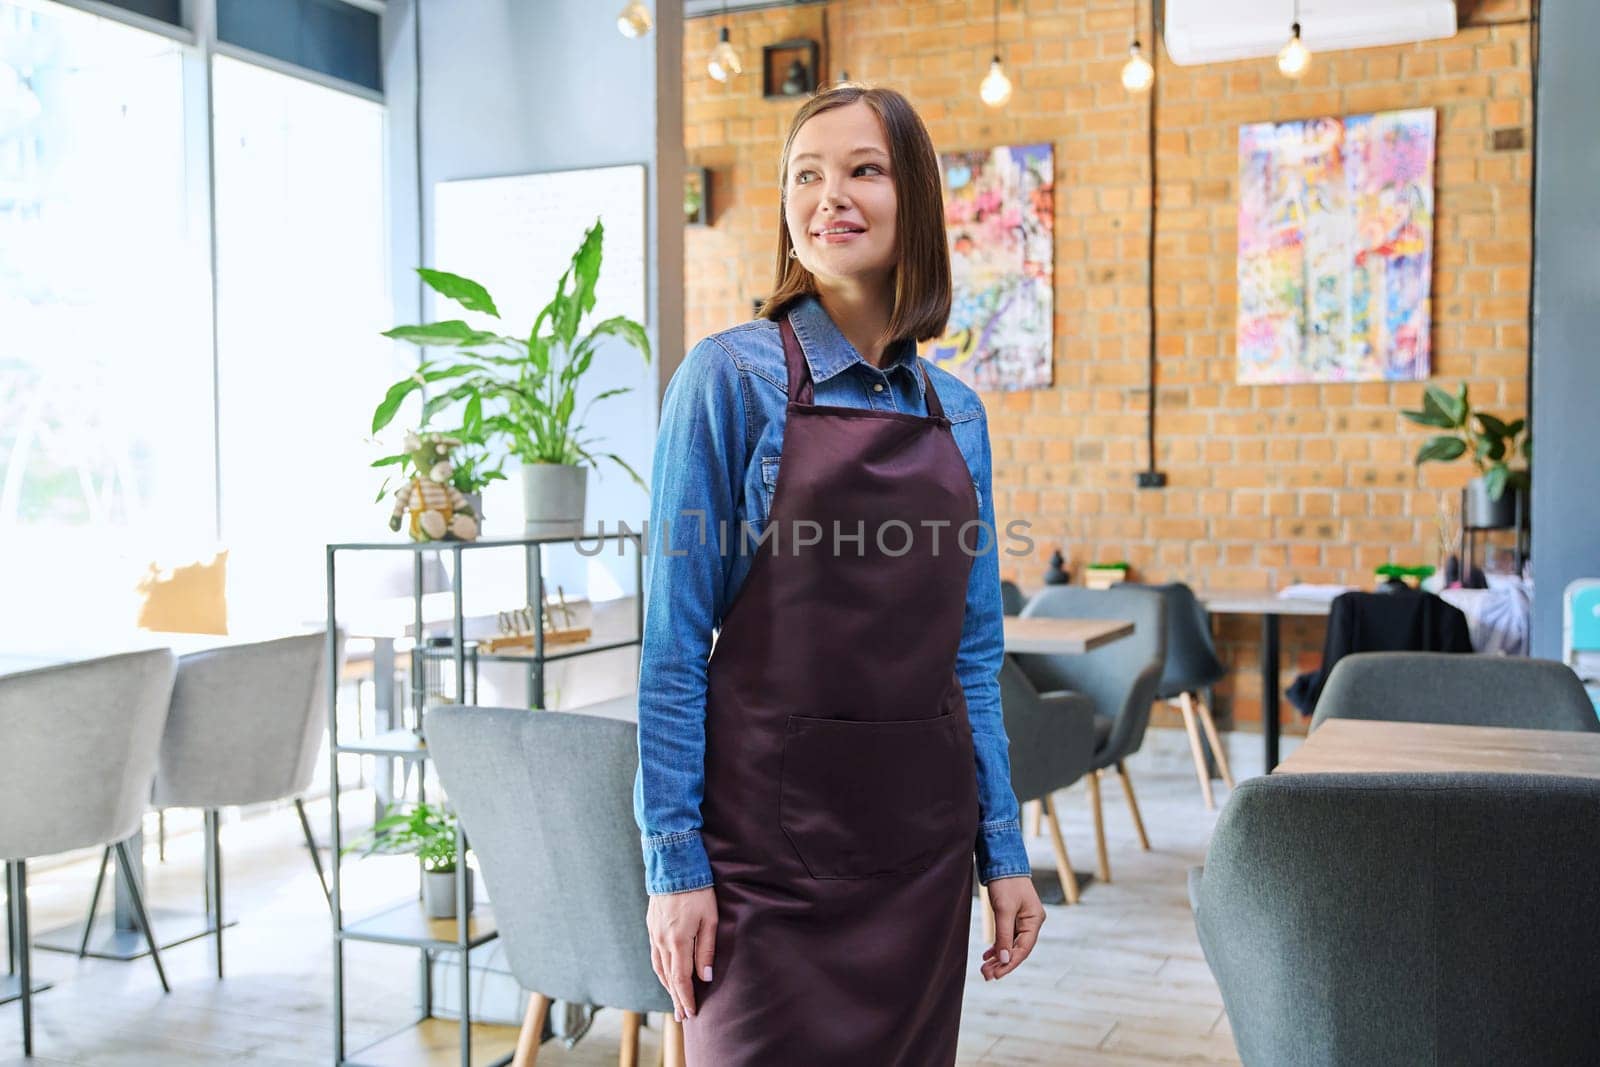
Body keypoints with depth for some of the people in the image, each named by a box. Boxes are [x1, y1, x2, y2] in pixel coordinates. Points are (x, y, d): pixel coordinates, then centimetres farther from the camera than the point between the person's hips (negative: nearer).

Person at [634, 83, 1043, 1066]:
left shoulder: (957, 414, 7)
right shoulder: (732, 379, -8)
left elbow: (972, 655, 11)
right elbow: (675, 644, -9)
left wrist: (1002, 848, 9)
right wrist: (675, 858, -11)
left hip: (922, 841, 5)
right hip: (771, 840, -5)